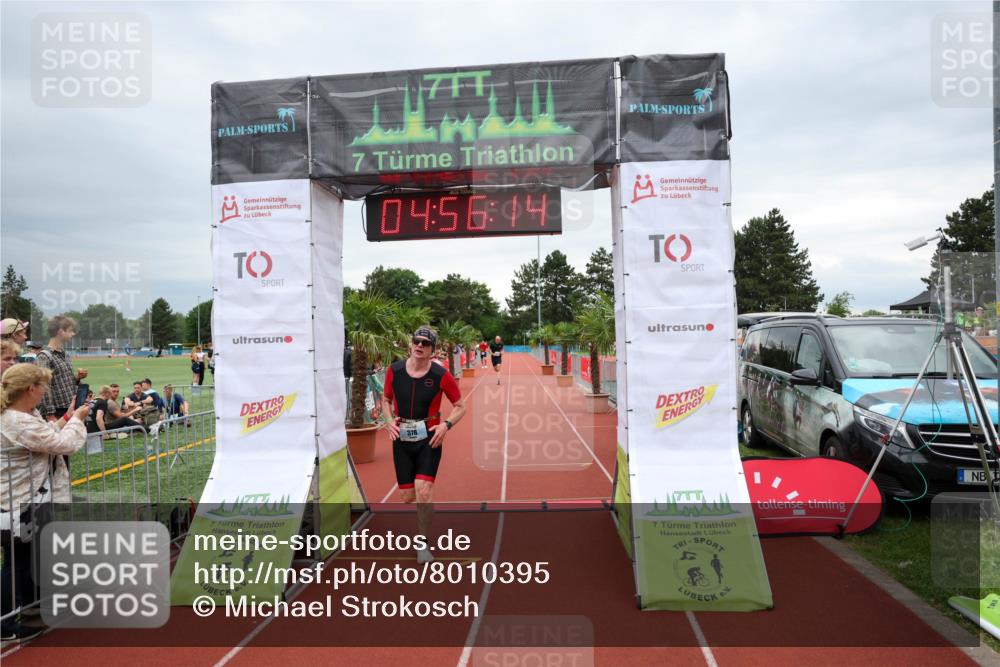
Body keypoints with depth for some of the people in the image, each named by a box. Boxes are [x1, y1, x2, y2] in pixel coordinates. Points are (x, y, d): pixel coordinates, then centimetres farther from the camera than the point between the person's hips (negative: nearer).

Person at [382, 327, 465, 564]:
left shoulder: (441, 375, -9)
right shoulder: (394, 371, -2)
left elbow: (460, 406, 2)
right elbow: (387, 400, 15)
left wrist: (446, 425, -14)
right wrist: (390, 420, -3)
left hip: (429, 439, -2)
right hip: (401, 439, 2)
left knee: (423, 492, -15)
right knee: (407, 496, 6)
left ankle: (423, 544, 7)